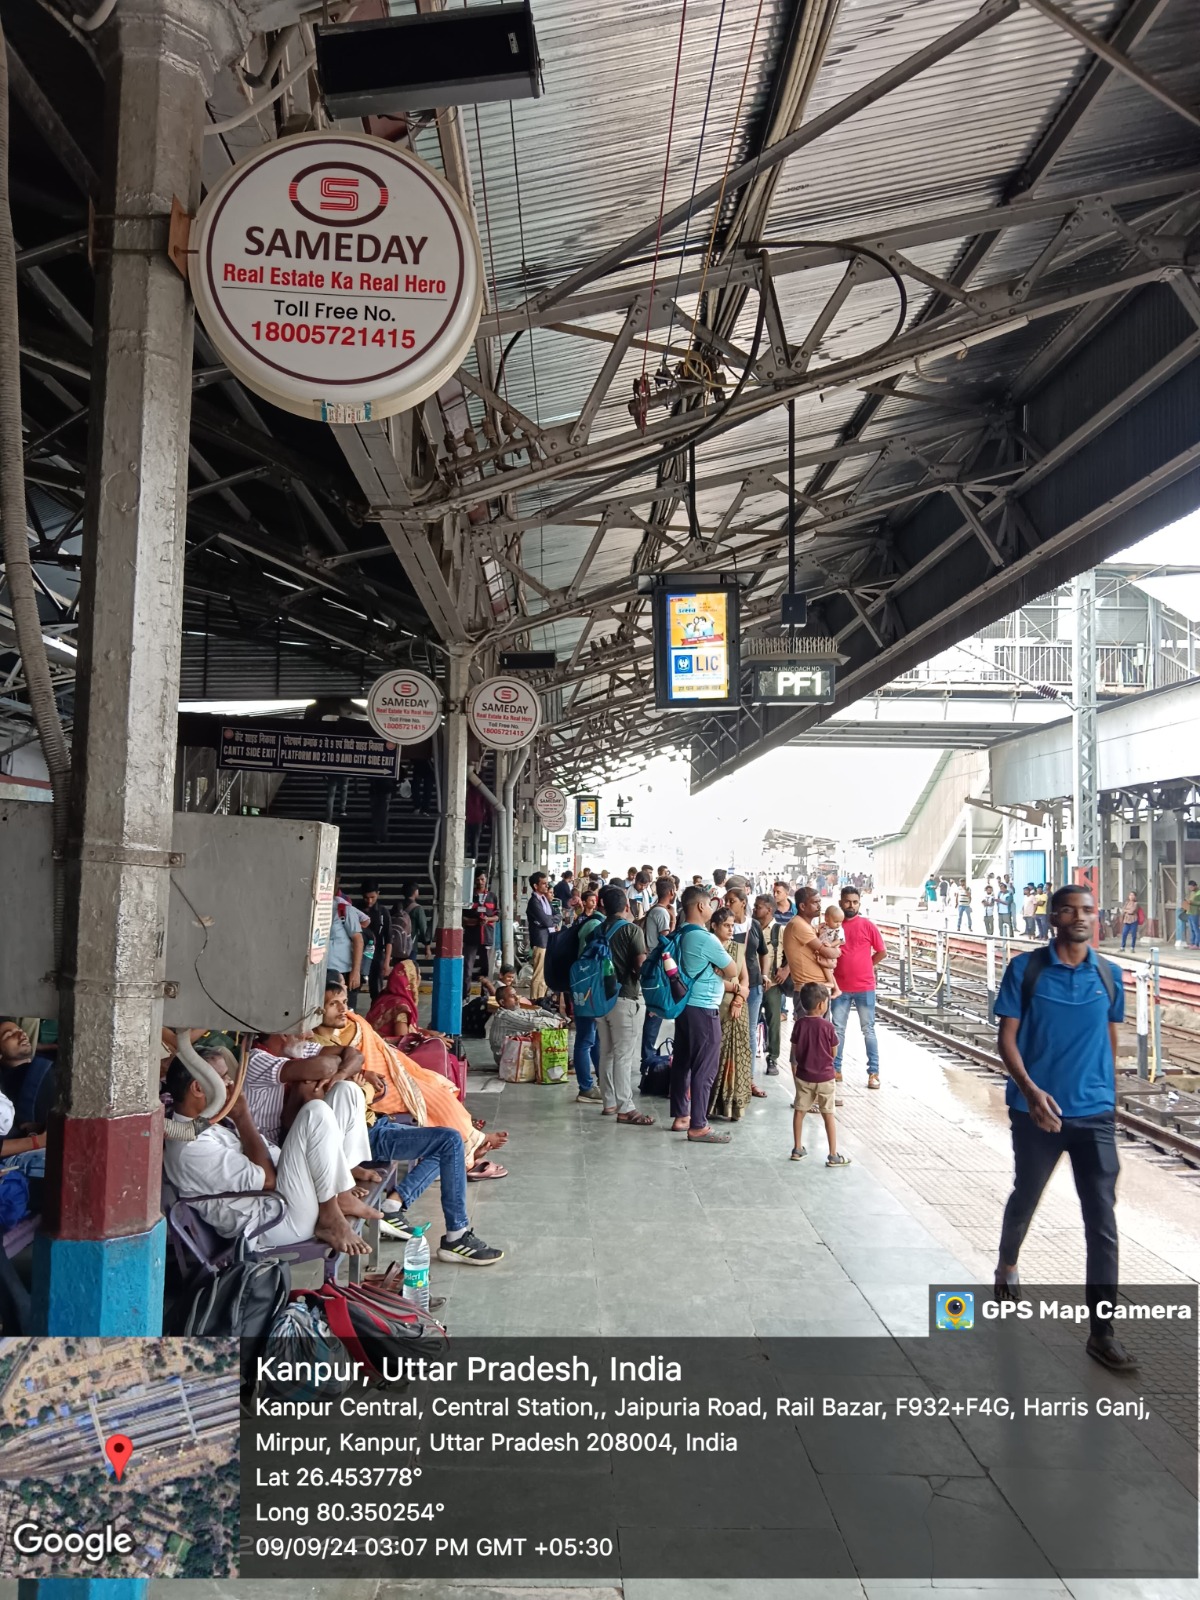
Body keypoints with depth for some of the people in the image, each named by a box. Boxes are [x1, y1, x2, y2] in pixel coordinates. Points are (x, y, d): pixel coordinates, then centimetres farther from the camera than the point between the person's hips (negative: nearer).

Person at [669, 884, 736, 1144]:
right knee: (705, 1069, -3)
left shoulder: (681, 936, 7)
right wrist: (720, 968, 10)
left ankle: (680, 1117, 24)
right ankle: (698, 1126, 1)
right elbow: (732, 971, -10)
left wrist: (729, 986, 18)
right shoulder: (705, 938, -19)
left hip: (684, 1006, 9)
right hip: (704, 1010, -9)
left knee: (682, 1062, 15)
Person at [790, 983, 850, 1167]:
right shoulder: (827, 1026, -16)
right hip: (825, 1077, -3)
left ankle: (797, 1149, 24)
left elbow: (794, 1050, 0)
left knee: (799, 1111, 15)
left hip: (803, 1076, 3)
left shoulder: (799, 1024, -7)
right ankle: (833, 1155, 7)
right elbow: (834, 1052, -6)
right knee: (828, 1115, 5)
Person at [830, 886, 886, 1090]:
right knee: (837, 1029, 9)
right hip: (840, 987, 2)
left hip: (864, 987, -2)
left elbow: (882, 952, 2)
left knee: (868, 1030, 5)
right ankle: (835, 1069, 19)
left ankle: (873, 1072, 11)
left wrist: (866, 966, 0)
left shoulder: (867, 925, -4)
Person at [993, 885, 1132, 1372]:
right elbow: (1007, 1039, -10)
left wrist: (1109, 1099, 16)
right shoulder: (1025, 969, -9)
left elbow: (1110, 1042, 13)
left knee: (1102, 1220, -2)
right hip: (1037, 1110, -1)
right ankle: (1007, 1265, 48)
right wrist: (1031, 1091, -24)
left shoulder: (1108, 975, 1)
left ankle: (1101, 1330, 6)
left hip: (1095, 1115, 2)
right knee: (1025, 1197, 19)